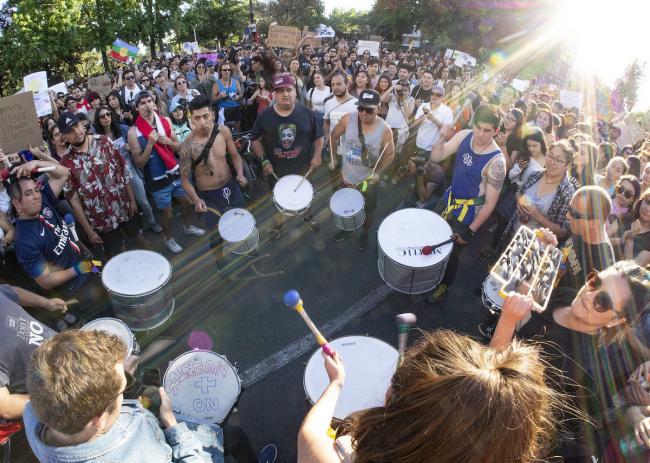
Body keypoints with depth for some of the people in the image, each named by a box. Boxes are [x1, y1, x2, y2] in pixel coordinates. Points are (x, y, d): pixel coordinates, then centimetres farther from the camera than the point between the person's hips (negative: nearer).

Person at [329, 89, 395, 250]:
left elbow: (389, 155, -10)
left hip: (369, 179, -1)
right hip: (348, 176, 2)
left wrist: (377, 172, -24)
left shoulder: (385, 129, -22)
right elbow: (334, 136, -2)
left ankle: (365, 234, 48)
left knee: (368, 209, 20)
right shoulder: (348, 119, -18)